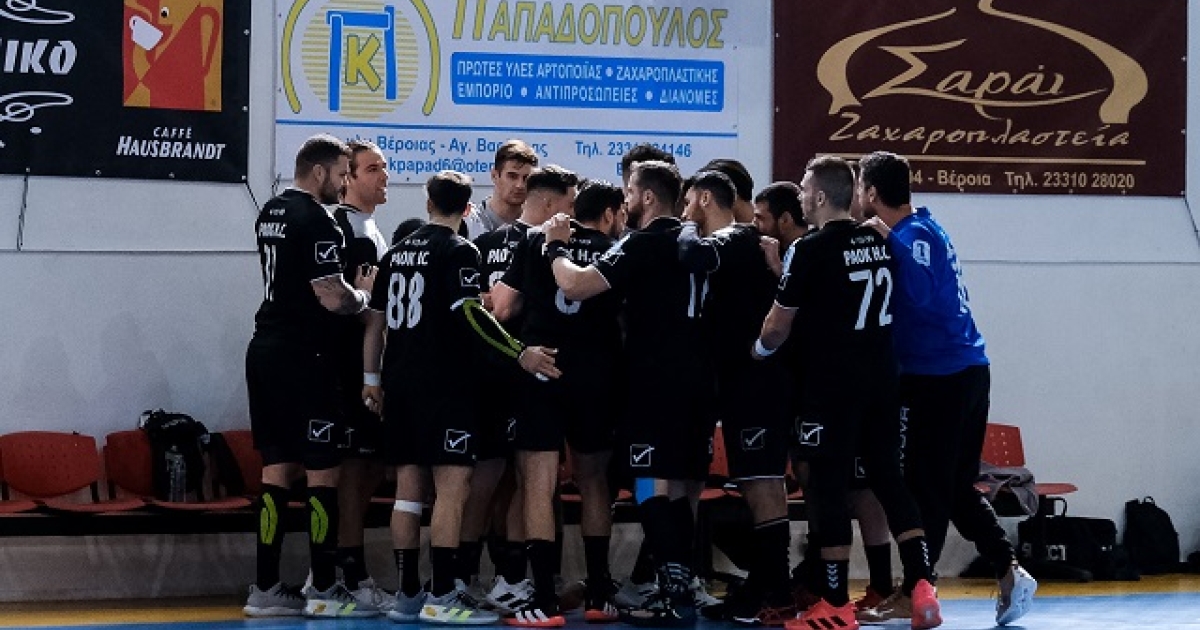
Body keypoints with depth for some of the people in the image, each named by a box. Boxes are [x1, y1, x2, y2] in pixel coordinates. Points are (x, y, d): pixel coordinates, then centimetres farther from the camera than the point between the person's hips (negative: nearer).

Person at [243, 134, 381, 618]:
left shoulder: (270, 213, 15)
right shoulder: (316, 222, -15)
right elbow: (332, 298, -20)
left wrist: (353, 284, 20)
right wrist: (364, 296, 1)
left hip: (266, 351, 9)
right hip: (304, 358, -9)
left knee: (277, 468, 10)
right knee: (323, 471, -3)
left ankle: (266, 588, 10)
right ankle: (324, 591, -1)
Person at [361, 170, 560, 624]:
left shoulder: (397, 251, 14)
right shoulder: (459, 251, -7)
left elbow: (375, 318, 16)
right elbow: (469, 313, -20)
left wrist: (372, 378, 22)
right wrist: (520, 354, -21)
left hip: (400, 382, 8)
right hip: (445, 382, -8)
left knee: (408, 488, 10)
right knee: (452, 485, -7)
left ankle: (407, 594, 13)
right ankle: (441, 598, -12)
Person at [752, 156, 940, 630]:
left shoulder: (810, 251, -12)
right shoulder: (878, 243, 7)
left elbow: (778, 326, -6)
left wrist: (758, 351, 15)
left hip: (832, 383, -6)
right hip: (881, 377, 6)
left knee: (829, 487, 0)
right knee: (888, 476, 11)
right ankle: (921, 586, 2)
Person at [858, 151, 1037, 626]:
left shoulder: (913, 235, -13)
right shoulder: (924, 228, 15)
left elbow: (921, 294, -26)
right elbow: (910, 297, 13)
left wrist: (891, 240, -20)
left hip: (939, 380, -9)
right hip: (969, 372, 9)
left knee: (927, 490, -1)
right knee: (958, 488, 14)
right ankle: (1009, 572, 10)